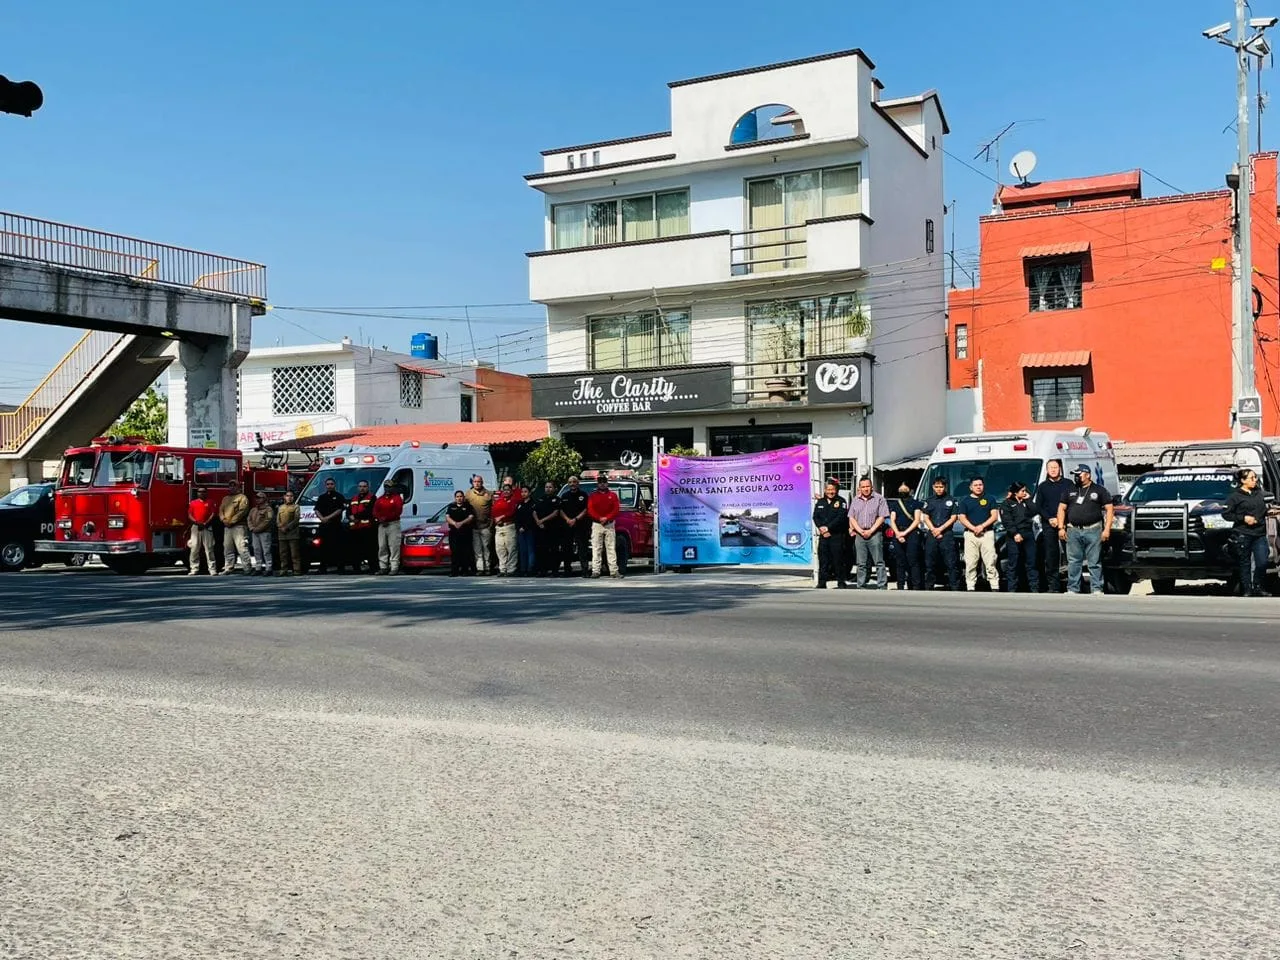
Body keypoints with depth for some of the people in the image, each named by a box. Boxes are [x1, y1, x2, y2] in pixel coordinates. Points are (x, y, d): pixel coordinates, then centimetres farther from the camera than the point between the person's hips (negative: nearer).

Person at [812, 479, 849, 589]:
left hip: (837, 535, -4)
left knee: (838, 559, -3)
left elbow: (841, 517, -10)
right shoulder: (820, 502, 15)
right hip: (823, 535, 4)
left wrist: (828, 528, -15)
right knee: (823, 559, 4)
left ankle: (841, 583, 3)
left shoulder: (841, 501, 1)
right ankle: (821, 583, 8)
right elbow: (815, 517, 10)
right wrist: (821, 527, -9)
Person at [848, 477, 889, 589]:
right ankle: (861, 587, 11)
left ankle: (882, 586, -4)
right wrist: (861, 531, -4)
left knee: (879, 562, -5)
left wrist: (870, 531, -11)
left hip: (875, 534, -4)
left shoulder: (879, 499, 1)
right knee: (861, 563, 6)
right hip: (859, 535, 4)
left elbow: (882, 517, -4)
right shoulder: (855, 500, 13)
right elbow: (851, 518, 10)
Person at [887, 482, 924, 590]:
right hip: (897, 535, 3)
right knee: (900, 563, 1)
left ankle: (916, 586, -13)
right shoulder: (894, 504, 21)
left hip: (912, 534, -3)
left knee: (913, 561, -11)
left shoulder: (915, 503, 11)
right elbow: (892, 521, 11)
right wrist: (897, 533, -7)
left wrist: (905, 532, -10)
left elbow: (917, 520, 1)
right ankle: (900, 587, 4)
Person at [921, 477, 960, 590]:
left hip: (947, 534, -3)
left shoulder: (951, 500, 8)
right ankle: (928, 586, 10)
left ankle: (954, 587, -8)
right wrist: (933, 530, -6)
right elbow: (926, 518, 10)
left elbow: (953, 518, 2)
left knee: (950, 562, -7)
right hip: (931, 535, 3)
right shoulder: (929, 501, 16)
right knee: (930, 563, 4)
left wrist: (940, 529, -9)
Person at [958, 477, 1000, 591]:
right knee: (970, 563, -4)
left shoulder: (990, 499, 15)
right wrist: (974, 528, -11)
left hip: (987, 533, 0)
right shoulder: (965, 501, 15)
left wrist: (982, 526, -9)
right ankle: (970, 588, -2)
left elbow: (995, 516, 5)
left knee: (990, 562, -7)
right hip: (970, 534, 1)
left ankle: (995, 587, -7)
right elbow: (962, 518, 6)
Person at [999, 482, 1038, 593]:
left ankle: (1034, 588, 5)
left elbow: (1033, 512, 3)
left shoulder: (1026, 502, 19)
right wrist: (1015, 534, -16)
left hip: (1028, 535, 4)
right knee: (1013, 564, -3)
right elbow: (1007, 521, -7)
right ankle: (1012, 589, -1)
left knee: (1031, 562, 3)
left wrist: (1028, 500, 2)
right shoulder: (1007, 503, 4)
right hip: (1013, 537, -4)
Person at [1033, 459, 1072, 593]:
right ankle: (1053, 586, 1)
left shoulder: (1068, 484, 9)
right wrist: (1050, 519, -5)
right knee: (1050, 556, -1)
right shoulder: (1043, 486, 14)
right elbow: (1038, 506, 9)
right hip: (1048, 525, 1)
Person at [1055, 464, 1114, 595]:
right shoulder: (1070, 491, 15)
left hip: (1093, 531, -3)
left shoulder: (1099, 490, 6)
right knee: (1073, 562, 3)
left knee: (1095, 563, -3)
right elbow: (1061, 508, 14)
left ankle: (1097, 589, 0)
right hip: (1073, 531, 3)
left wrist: (1107, 529, -7)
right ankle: (1072, 589, 7)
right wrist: (1061, 528, 3)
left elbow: (1109, 509, 2)